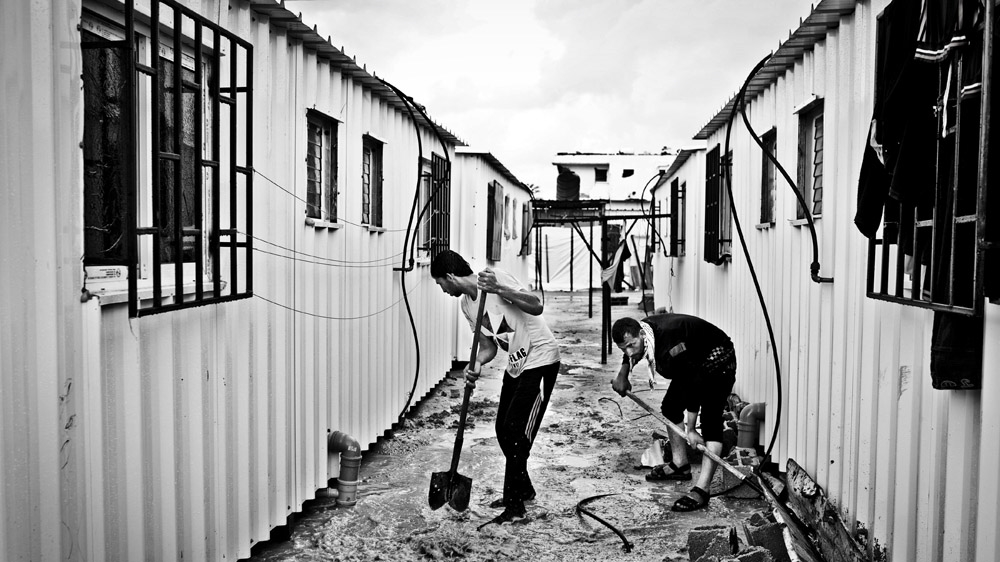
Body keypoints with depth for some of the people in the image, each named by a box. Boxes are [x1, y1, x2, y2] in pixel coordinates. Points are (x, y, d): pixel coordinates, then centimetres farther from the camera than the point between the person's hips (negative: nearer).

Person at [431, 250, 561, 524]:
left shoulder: (495, 277, -21)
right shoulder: (466, 303, 4)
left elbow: (537, 307, -31)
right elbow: (488, 346, 6)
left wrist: (498, 290, -42)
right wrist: (476, 365, -16)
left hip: (540, 360, -9)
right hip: (516, 365, 9)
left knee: (515, 431, -9)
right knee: (503, 429, 12)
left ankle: (514, 502, 4)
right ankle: (523, 490, 31)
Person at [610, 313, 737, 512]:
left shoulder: (670, 347, -38)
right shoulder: (640, 330, -12)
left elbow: (693, 384, -33)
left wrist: (690, 430, -27)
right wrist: (622, 375, 3)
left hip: (717, 361, -10)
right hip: (692, 362, 10)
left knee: (711, 419, -20)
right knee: (670, 407, 14)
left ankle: (702, 490, -25)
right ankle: (680, 465, 28)